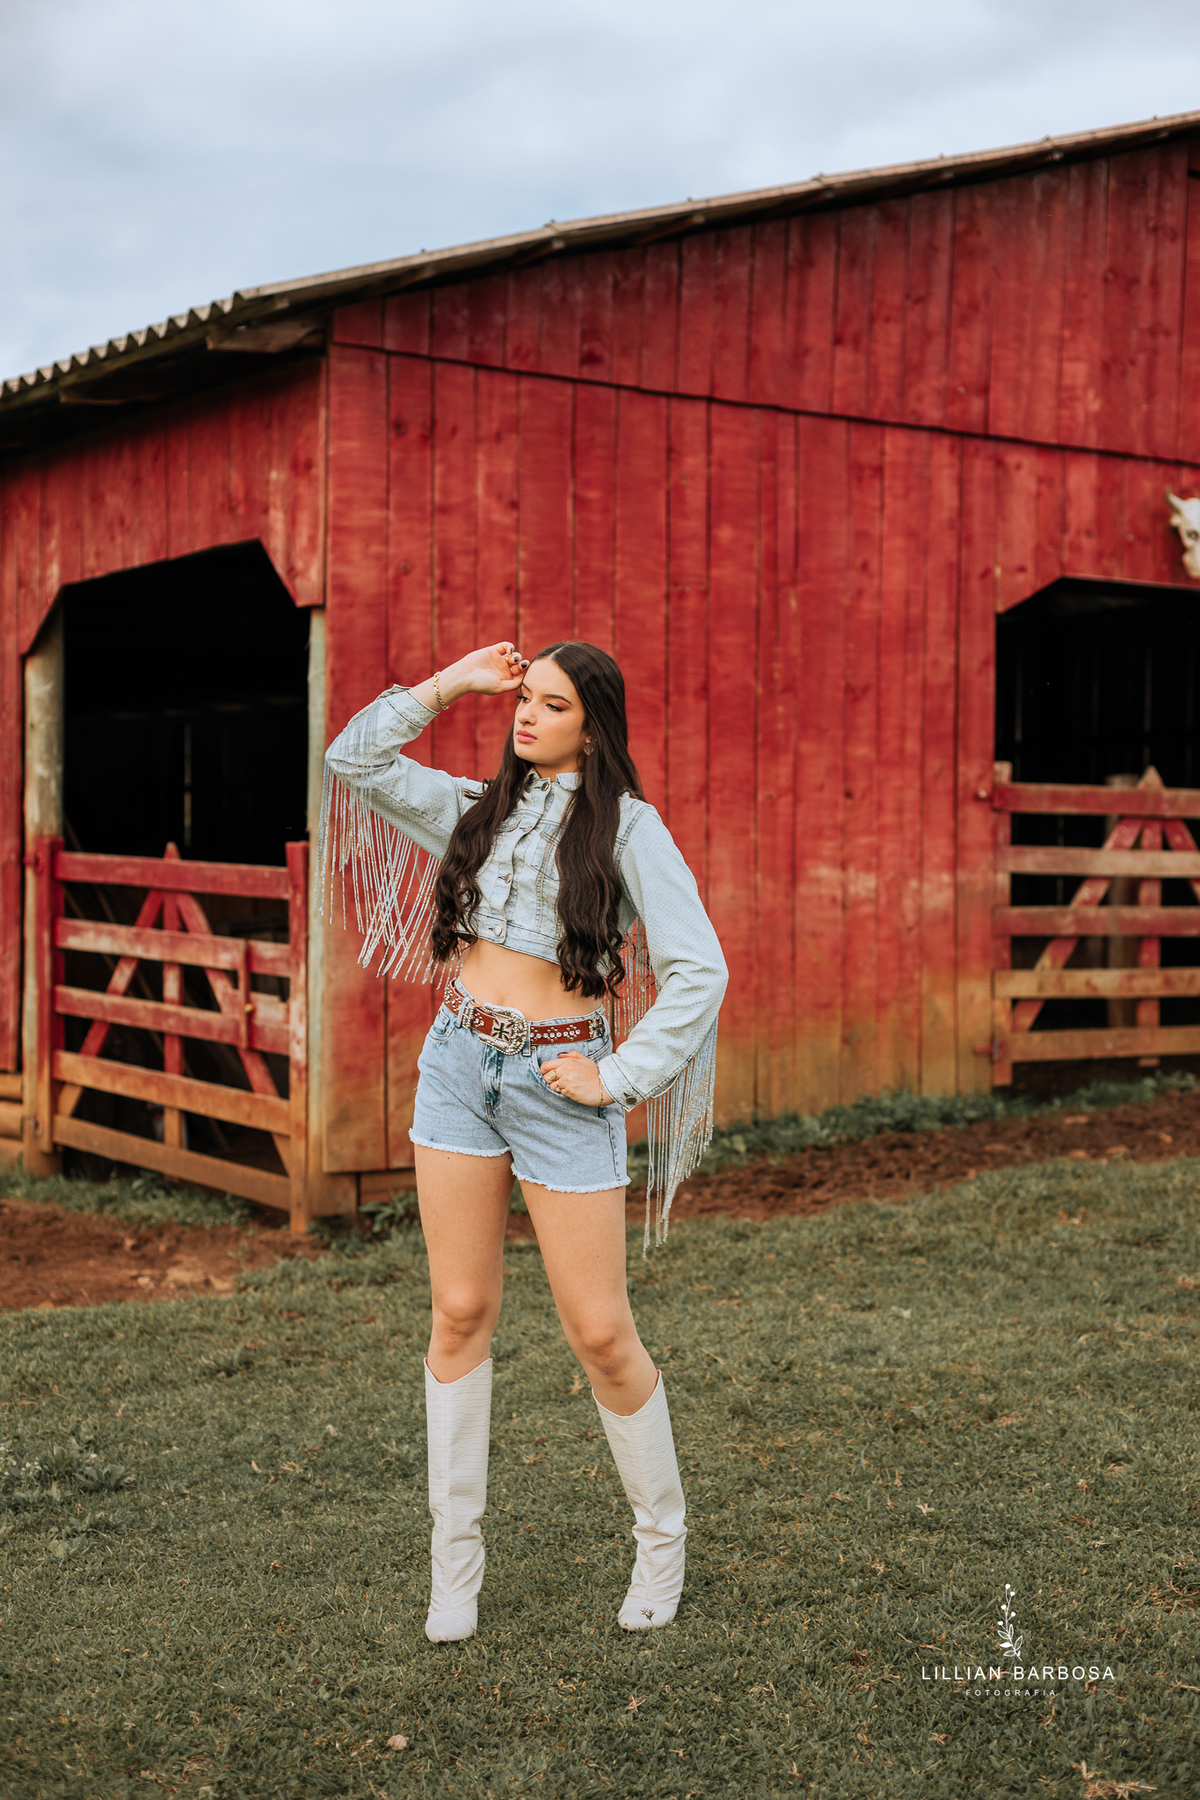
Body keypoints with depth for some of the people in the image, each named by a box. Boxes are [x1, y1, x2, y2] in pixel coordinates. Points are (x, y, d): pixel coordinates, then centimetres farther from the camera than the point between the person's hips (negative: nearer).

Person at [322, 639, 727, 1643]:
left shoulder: (626, 825, -5)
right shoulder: (482, 807, 11)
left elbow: (699, 969, -10)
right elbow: (355, 761, 14)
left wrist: (617, 1078, -12)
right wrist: (451, 682, 8)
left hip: (559, 1081, -4)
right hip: (459, 1063, 5)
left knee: (600, 1333, -1)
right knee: (461, 1314, 6)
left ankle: (663, 1540, 20)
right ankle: (457, 1558, 16)